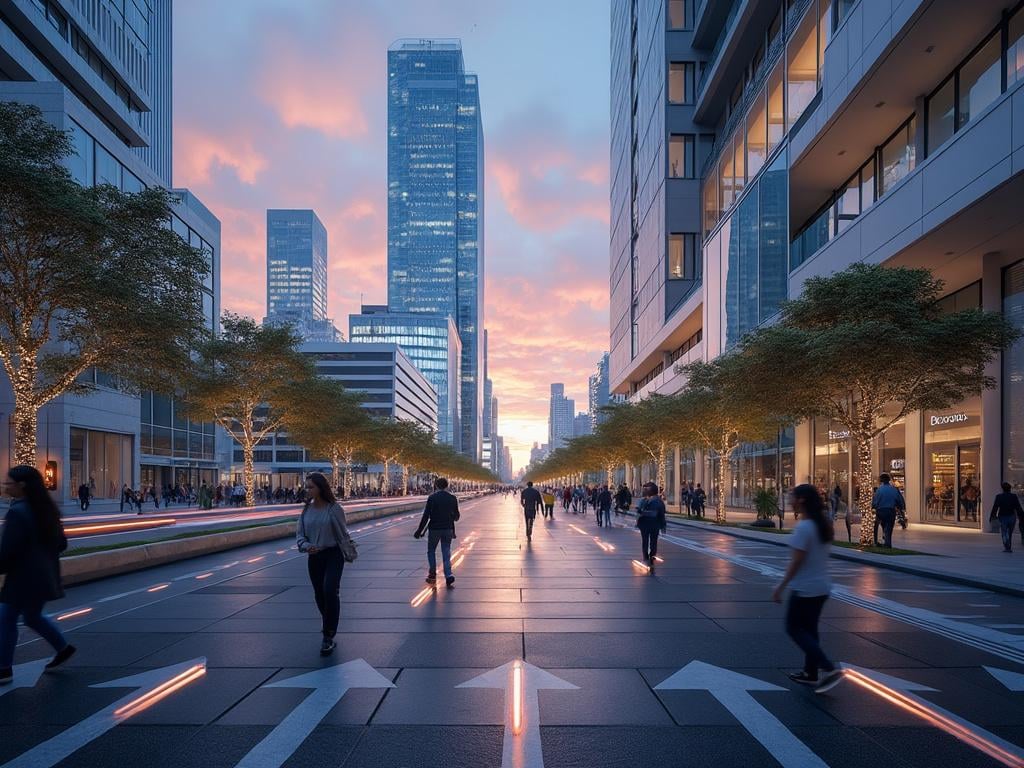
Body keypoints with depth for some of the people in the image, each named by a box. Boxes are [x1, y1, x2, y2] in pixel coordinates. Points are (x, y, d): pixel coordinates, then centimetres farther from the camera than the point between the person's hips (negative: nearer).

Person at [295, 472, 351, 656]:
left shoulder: (334, 508, -12)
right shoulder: (307, 509, 1)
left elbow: (343, 533, -3)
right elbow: (299, 533, 4)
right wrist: (305, 546, -16)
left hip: (333, 554, -5)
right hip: (314, 556, 5)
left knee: (330, 590, -20)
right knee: (319, 594, 14)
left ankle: (328, 637, -12)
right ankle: (329, 624, 40)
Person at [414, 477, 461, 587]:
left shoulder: (432, 497, -9)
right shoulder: (452, 498, 2)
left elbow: (426, 515, -11)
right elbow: (456, 516, 8)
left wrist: (419, 530, -7)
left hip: (434, 529, -3)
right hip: (448, 529, 3)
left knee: (431, 551, 15)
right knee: (446, 552, 8)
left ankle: (432, 575, 17)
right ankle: (448, 575, -6)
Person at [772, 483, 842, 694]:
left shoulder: (802, 527, -20)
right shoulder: (822, 524, 5)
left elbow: (797, 561, -21)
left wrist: (781, 587, -16)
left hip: (805, 588, -9)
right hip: (821, 586, 9)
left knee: (794, 628, 3)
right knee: (809, 628, 18)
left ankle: (829, 669, -5)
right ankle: (810, 673, 25)